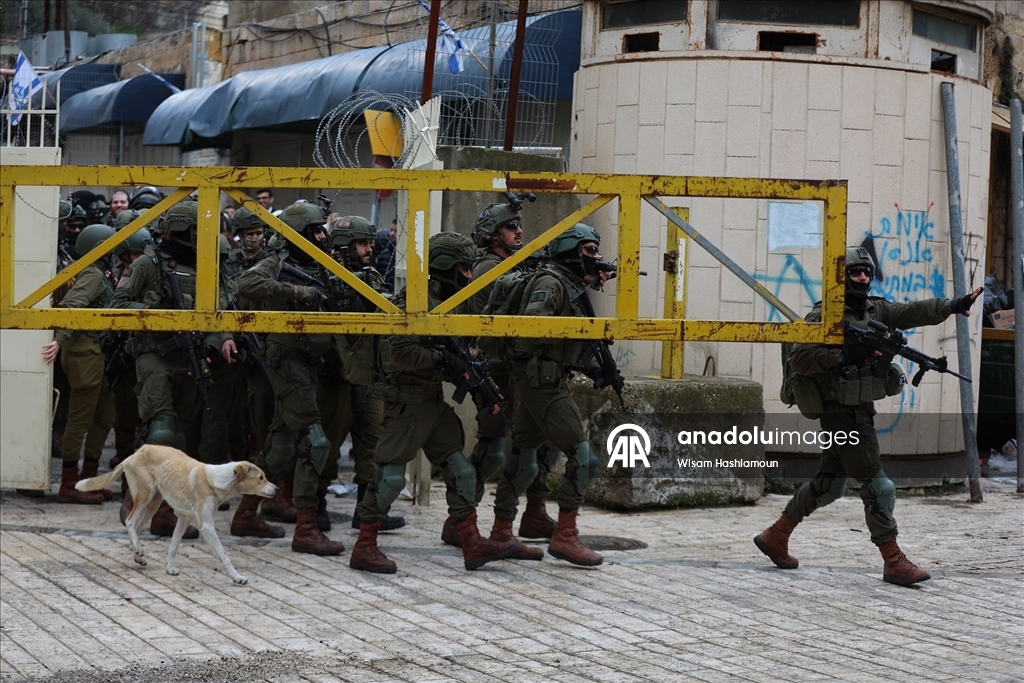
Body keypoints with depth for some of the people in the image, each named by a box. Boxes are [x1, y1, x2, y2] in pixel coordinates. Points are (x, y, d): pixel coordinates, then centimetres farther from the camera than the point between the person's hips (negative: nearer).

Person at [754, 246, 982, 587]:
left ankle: (775, 537, 28)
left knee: (829, 484, 17)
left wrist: (952, 306, -12)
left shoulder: (876, 310, 10)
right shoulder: (823, 316, -12)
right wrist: (844, 356, -27)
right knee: (878, 488, -9)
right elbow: (798, 357, -19)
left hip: (862, 412, 9)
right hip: (841, 414, -9)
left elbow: (913, 312, 2)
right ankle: (894, 563, -5)